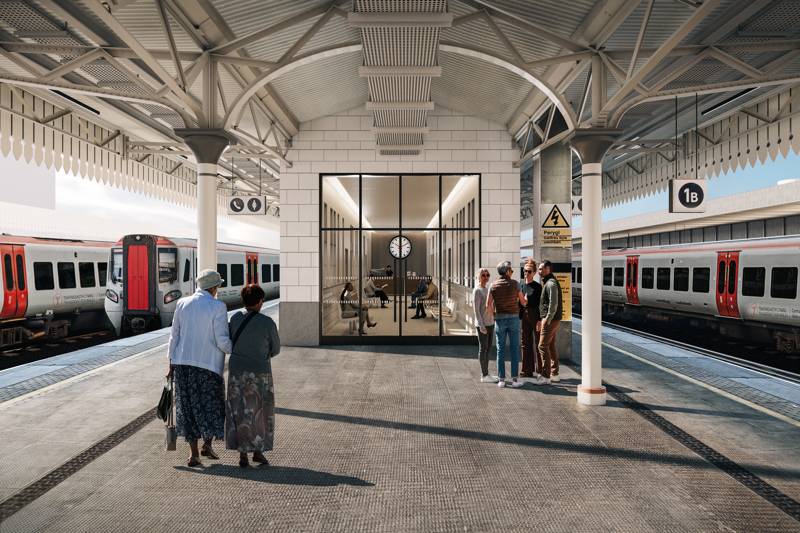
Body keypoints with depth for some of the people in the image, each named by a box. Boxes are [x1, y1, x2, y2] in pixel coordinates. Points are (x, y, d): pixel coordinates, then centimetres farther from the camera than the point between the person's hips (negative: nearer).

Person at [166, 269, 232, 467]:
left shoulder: (182, 304, 6)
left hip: (182, 362, 5)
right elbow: (222, 341, -11)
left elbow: (174, 336, 8)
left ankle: (194, 454, 14)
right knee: (212, 403, 15)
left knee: (188, 406, 11)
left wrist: (172, 365, 13)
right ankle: (207, 443, 6)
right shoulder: (217, 307, -9)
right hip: (207, 363, -4)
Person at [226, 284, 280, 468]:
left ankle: (243, 454, 12)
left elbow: (231, 344, 10)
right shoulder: (268, 323, -13)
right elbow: (275, 349, 1)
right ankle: (258, 451, 19)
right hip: (260, 373, -3)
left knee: (240, 412, 10)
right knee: (261, 412, 14)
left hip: (236, 371, 3)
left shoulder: (234, 319, -3)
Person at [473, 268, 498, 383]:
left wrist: (493, 322, 16)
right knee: (483, 348, -4)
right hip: (482, 324, -8)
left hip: (490, 323, 8)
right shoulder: (477, 291, -10)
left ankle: (486, 373, 18)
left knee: (488, 348, 11)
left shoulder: (487, 289, 14)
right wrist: (481, 326, -18)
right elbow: (476, 309, -14)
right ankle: (484, 375, 0)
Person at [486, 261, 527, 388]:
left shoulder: (493, 286, 2)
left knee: (501, 350, 5)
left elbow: (488, 306, -4)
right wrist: (528, 300, 27)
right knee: (514, 350, 4)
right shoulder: (515, 284, -3)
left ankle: (501, 379, 5)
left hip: (499, 320, 2)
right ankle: (515, 379, 3)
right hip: (513, 319, -2)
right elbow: (523, 302, 4)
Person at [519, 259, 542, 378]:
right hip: (525, 316, 6)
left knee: (538, 343, 0)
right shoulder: (522, 286, 9)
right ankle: (527, 370, 16)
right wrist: (519, 318, 10)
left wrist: (540, 320, -16)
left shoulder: (537, 287, -8)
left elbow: (540, 304, -10)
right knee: (526, 342, 9)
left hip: (535, 315, -6)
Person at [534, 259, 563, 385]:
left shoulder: (551, 283, -16)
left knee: (543, 346, -9)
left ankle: (545, 376, -7)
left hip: (550, 320, -11)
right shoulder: (548, 282, 17)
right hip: (553, 319, 11)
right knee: (551, 346, 14)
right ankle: (554, 374, 20)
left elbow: (554, 303, -24)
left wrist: (548, 318, -20)